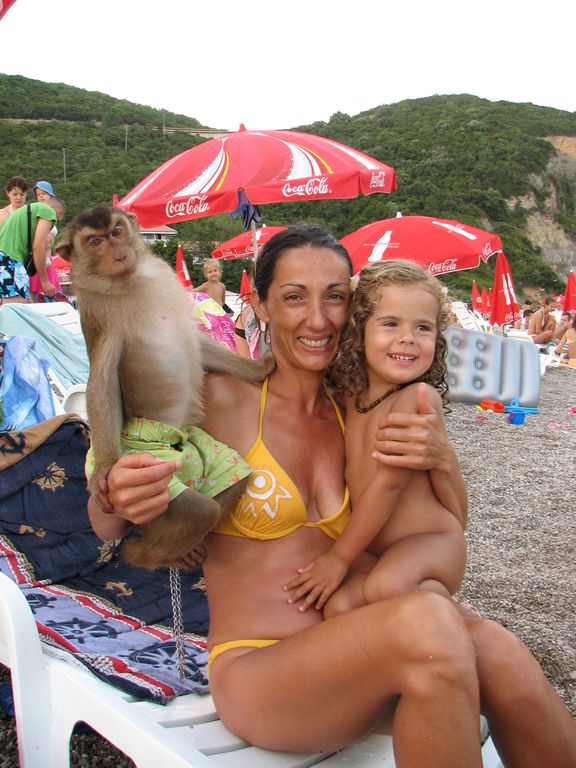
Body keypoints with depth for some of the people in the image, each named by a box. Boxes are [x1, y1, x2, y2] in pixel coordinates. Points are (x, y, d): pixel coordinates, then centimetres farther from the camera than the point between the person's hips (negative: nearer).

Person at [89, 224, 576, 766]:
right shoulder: (222, 399, -6)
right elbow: (106, 529, -1)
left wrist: (442, 461, -10)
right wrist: (116, 500, -26)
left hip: (354, 669, 4)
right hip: (254, 671, -3)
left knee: (493, 650, -28)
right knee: (428, 623, -32)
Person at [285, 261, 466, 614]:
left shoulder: (420, 398, -19)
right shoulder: (349, 396, 2)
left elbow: (389, 482, -19)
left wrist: (340, 557, -14)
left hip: (430, 542, -5)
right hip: (374, 550, 6)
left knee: (386, 587, -32)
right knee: (338, 606, -18)